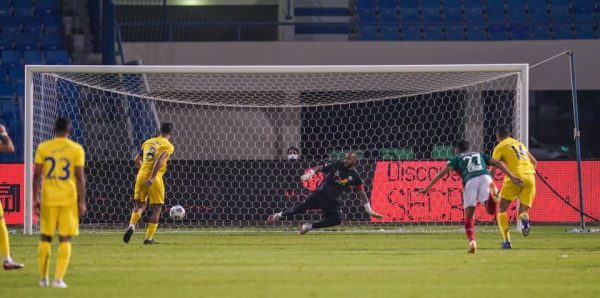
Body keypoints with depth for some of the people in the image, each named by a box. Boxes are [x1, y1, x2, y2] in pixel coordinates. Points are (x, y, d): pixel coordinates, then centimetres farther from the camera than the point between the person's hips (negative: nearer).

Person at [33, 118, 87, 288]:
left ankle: (43, 278, 15)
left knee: (45, 238, 12)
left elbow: (37, 175, 0)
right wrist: (82, 202, 1)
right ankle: (59, 278, -6)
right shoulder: (77, 149, -1)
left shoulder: (42, 148, 3)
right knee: (65, 239, 3)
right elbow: (80, 177, -4)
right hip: (69, 198, -1)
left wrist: (36, 198, 5)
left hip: (48, 199, 1)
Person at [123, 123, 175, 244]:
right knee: (156, 209, 8)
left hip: (141, 176, 5)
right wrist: (152, 178, -22)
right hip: (154, 179, -5)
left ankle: (131, 226, -11)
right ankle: (148, 238, 7)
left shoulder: (148, 142, 15)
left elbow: (137, 160, 15)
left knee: (139, 206, 16)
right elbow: (159, 161, -18)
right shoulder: (168, 146, -2)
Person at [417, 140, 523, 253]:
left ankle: (472, 242, -10)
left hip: (470, 181, -2)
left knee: (469, 216, 8)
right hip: (485, 177, 2)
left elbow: (442, 173, 17)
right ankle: (491, 190, -40)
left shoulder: (457, 158, 27)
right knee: (490, 210, -10)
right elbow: (497, 163, 24)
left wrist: (427, 188, 18)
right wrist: (512, 177, 20)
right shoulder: (479, 154, 35)